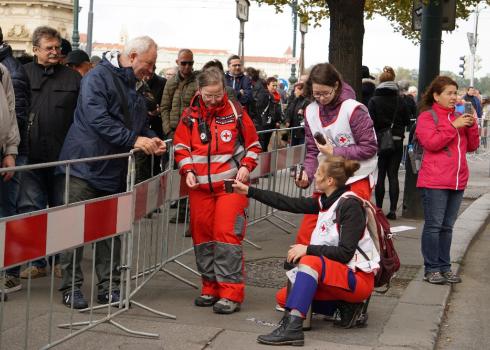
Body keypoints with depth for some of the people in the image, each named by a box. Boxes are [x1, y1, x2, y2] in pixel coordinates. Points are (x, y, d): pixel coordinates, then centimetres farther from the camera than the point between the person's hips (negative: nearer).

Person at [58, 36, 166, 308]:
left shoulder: (134, 87, 13)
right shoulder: (98, 78, -13)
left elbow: (140, 124, 23)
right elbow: (97, 119, -24)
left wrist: (151, 138, 1)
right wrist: (134, 140, -24)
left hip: (115, 172, 8)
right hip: (85, 167, -8)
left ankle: (109, 287, 18)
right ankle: (71, 288, 8)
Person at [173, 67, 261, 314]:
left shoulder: (236, 111, 0)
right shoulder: (190, 115, 5)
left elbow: (253, 144, 8)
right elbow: (181, 147, 9)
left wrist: (246, 166, -7)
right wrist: (187, 170, -6)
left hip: (231, 183, -3)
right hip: (200, 186, 3)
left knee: (227, 234, -10)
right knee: (202, 235, 7)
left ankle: (231, 292, -6)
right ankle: (211, 287, 20)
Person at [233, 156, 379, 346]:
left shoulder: (350, 206, -17)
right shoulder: (326, 201, 6)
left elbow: (345, 253, -22)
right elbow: (289, 203, 6)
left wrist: (308, 249, -25)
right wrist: (249, 191, 7)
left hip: (359, 278, -8)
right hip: (338, 272, 9)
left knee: (311, 261, -33)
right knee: (285, 297, -1)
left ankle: (292, 327, -41)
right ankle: (345, 306, 3)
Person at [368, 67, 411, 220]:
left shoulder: (374, 101, -8)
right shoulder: (400, 101, -1)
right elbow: (407, 121, 4)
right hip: (397, 142, 2)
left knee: (380, 175, 7)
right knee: (393, 175, 5)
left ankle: (379, 208, 10)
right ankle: (392, 210, 2)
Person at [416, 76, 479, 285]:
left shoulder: (458, 117, 17)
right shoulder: (427, 117, -2)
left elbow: (472, 146, 16)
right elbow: (431, 143, -16)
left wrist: (471, 126, -1)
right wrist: (454, 126, -16)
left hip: (458, 181, 6)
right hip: (434, 182, -6)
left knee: (447, 227, 10)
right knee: (433, 226, -4)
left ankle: (445, 268, 16)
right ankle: (432, 269, 2)